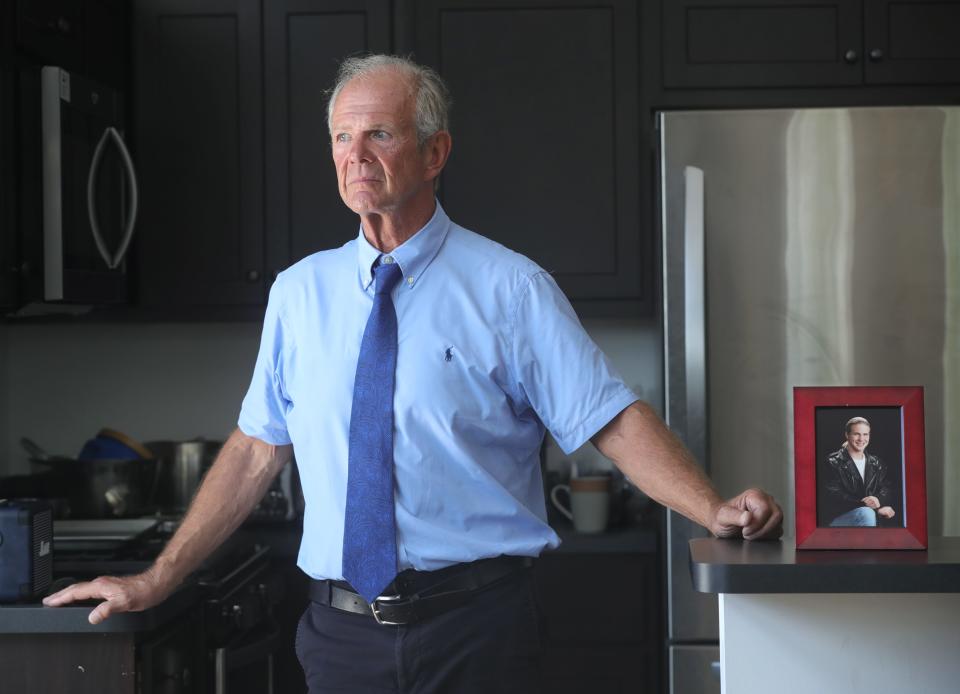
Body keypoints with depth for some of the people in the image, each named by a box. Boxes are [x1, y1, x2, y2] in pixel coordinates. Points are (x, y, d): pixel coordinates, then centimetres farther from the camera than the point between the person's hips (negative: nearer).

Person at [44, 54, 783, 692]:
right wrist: (157, 580, 9)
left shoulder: (509, 288, -4)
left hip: (474, 626, -3)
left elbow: (614, 421, -7)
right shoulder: (300, 292, 6)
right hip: (342, 627, 3)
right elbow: (257, 448, 10)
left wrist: (715, 510, -21)